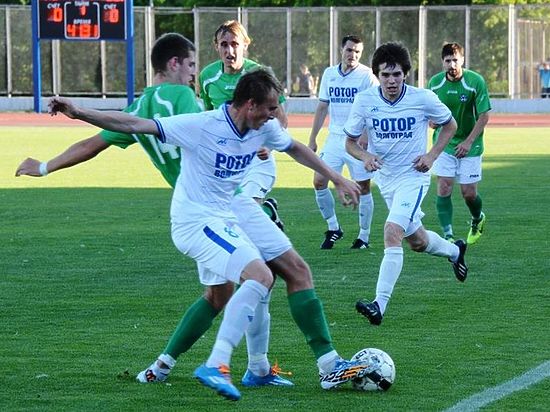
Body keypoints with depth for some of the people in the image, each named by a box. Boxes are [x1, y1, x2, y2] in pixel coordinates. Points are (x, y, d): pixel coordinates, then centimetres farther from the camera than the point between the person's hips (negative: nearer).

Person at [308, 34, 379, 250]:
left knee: (363, 186, 0)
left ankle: (364, 236, 10)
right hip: (334, 138, 5)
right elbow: (322, 107, 16)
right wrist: (312, 138, 14)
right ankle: (333, 228, 12)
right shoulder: (329, 74, 9)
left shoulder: (367, 76, -7)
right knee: (319, 181, -2)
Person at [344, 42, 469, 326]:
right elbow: (350, 141, 0)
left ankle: (379, 305, -27)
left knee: (392, 232, -24)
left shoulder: (423, 99, -15)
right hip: (384, 177, 4)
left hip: (413, 177, -4)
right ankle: (454, 251, 54)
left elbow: (449, 125, 3)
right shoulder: (364, 101, -11)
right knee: (417, 241, 20)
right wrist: (365, 156, -22)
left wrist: (432, 155, -10)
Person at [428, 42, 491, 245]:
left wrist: (469, 141, -18)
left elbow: (484, 116, -12)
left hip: (469, 146, -2)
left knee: (469, 193, 3)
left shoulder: (476, 81, -15)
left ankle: (478, 220, 36)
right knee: (443, 188, -10)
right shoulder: (435, 82, -4)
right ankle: (448, 236, -7)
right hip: (444, 144, 2)